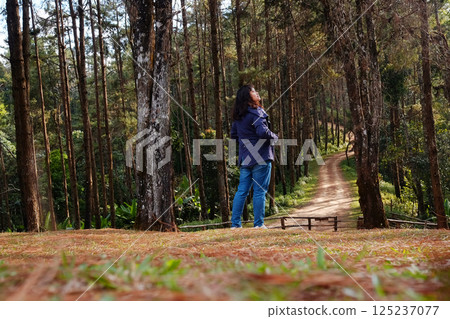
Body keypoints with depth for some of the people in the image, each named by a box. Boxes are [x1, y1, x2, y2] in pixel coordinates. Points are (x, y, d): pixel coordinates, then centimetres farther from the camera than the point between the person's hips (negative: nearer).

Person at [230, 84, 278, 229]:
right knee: (260, 191, -1)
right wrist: (274, 136, -8)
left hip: (245, 159, 8)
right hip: (260, 158, -8)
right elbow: (263, 132, -25)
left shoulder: (238, 116, 12)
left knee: (242, 190, 9)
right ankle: (259, 223, 2)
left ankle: (235, 223, 10)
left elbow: (234, 134, 21)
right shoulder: (256, 113, -14)